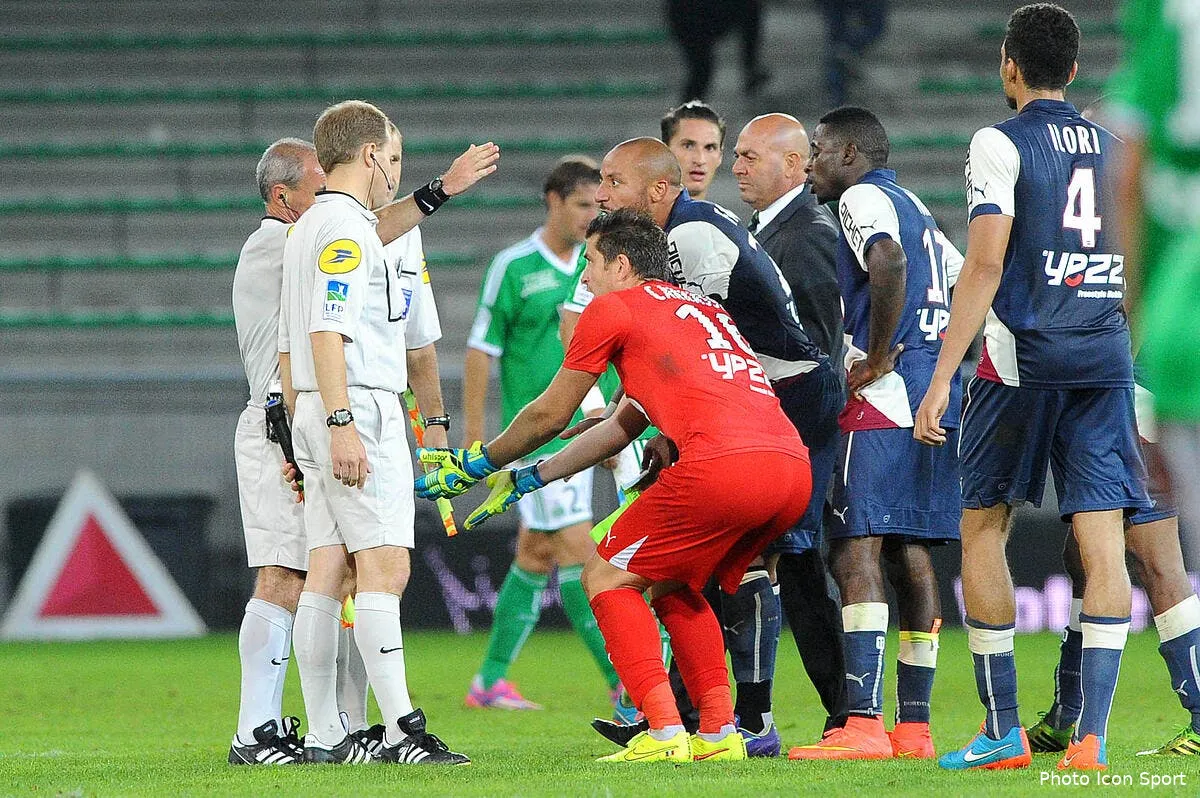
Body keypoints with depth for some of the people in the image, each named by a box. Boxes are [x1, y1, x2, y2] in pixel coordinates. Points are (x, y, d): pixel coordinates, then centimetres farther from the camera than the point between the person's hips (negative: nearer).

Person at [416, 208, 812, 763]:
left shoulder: (612, 309, 10)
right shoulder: (699, 307, 34)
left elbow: (549, 415, 19)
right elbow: (621, 428, 40)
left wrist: (475, 464, 35)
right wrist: (524, 480, 45)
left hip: (721, 466, -8)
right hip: (793, 467, 8)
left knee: (606, 577, 7)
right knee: (671, 585, 26)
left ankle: (664, 734, -5)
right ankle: (719, 734, 16)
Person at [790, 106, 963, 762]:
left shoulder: (862, 199, -5)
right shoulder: (914, 207, 23)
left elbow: (889, 263, -25)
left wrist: (878, 357, -18)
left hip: (887, 402, -10)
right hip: (938, 398, 10)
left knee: (854, 551, -12)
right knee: (908, 551, 10)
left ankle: (863, 725, -21)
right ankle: (914, 727, 9)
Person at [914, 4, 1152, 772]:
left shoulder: (1002, 144, -5)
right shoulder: (1113, 148, 12)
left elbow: (986, 264, -13)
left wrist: (942, 379, -14)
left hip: (1023, 359, -4)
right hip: (1106, 358, 4)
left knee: (983, 528, 9)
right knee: (1103, 538, -2)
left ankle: (1002, 730, 8)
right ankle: (1091, 737, -11)